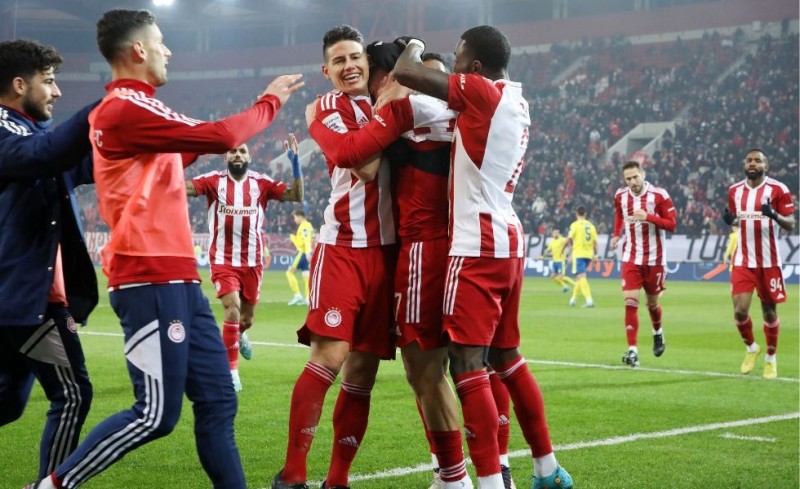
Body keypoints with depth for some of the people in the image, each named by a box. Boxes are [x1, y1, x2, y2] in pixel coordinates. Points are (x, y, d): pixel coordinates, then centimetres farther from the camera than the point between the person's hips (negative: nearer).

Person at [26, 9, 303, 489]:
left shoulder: (126, 110, 19)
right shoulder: (126, 108, -13)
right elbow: (221, 137, -15)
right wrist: (271, 100, -1)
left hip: (176, 278, 10)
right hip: (151, 280, -10)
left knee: (217, 401, 8)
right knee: (158, 414, -9)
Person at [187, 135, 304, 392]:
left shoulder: (261, 183, 0)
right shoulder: (214, 180, -4)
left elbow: (296, 195, -6)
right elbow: (182, 187, -17)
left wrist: (295, 163, -15)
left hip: (253, 262, 3)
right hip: (223, 260, -3)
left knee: (247, 318, 15)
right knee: (233, 310, -20)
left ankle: (239, 334, 54)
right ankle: (232, 371, -7)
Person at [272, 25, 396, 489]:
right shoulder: (329, 107, 0)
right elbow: (365, 166, -13)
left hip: (386, 250, 5)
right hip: (343, 247, -5)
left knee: (363, 369, 5)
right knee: (330, 355, -17)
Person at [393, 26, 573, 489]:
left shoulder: (481, 92, -11)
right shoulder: (515, 100, 14)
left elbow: (406, 73, -11)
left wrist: (414, 48, 9)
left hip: (478, 246, -9)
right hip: (508, 241, 9)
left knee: (467, 362, -8)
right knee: (506, 357, 18)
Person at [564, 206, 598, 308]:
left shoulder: (575, 225, -5)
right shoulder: (591, 225, 9)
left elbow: (569, 239, -8)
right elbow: (595, 242, 8)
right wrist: (595, 255, 15)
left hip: (578, 254, -6)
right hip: (588, 254, 6)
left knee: (581, 277, -12)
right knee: (579, 276, 21)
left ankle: (589, 300, -27)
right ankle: (573, 298, 29)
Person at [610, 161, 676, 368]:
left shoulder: (659, 196, -12)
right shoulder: (620, 196, 0)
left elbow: (671, 225, -12)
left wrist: (649, 217, -26)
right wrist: (616, 234, 9)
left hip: (654, 258, -2)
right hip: (630, 258, 2)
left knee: (652, 303, 13)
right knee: (630, 302, -12)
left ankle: (658, 333, 45)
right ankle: (632, 350, -13)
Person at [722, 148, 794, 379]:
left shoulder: (778, 190, -7)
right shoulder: (735, 190, 6)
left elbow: (790, 225, -8)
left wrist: (774, 215, -28)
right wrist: (730, 220, -5)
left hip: (769, 262, -2)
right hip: (743, 262, 3)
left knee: (769, 311, 7)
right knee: (740, 311, -7)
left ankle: (771, 358, 25)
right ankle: (751, 347, 21)